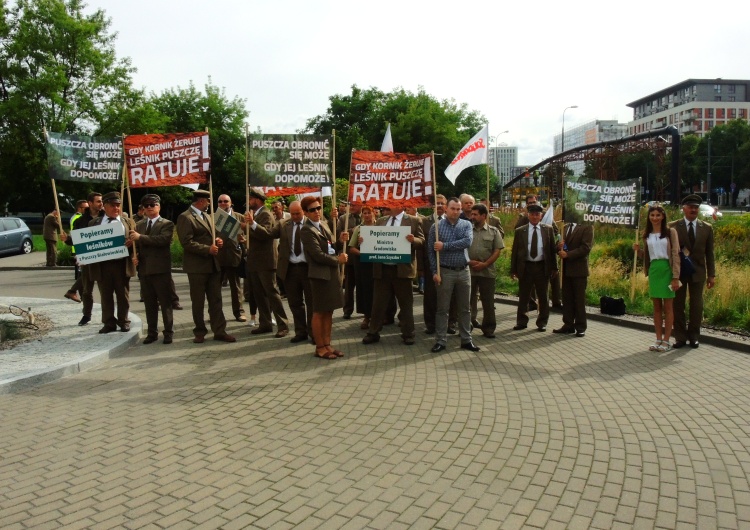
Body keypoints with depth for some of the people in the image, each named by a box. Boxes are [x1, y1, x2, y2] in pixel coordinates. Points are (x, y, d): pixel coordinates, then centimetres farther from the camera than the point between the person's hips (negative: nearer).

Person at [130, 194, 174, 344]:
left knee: (165, 302, 0)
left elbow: (163, 239, -19)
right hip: (144, 268, 5)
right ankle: (152, 332, 18)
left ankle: (168, 332, 7)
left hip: (161, 269, -5)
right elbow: (136, 243, 18)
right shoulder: (139, 225, 17)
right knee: (149, 303, 10)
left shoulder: (167, 224, -1)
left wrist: (141, 237, -19)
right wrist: (135, 255, -3)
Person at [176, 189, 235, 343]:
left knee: (216, 300, 6)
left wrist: (217, 241, 3)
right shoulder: (185, 217, -9)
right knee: (198, 301, 5)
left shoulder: (207, 216, 17)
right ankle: (200, 332, 16)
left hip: (213, 264, 7)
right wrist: (207, 249, -19)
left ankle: (219, 331, 10)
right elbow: (187, 243, -17)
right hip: (197, 266, -7)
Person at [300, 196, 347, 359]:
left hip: (332, 272, 8)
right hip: (320, 274, -8)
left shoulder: (323, 225, 13)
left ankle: (327, 344, 20)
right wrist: (338, 260, -9)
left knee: (329, 311, 12)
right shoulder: (307, 230, -13)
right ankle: (320, 347, 9)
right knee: (319, 312, 1)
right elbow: (318, 255, -19)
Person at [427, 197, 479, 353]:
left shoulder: (466, 225, 4)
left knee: (464, 308, 10)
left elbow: (467, 242, -14)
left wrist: (445, 245, -17)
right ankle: (441, 341, 11)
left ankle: (466, 340, 19)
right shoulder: (436, 226, -1)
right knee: (442, 308, 3)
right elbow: (431, 251, -2)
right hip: (445, 271, -2)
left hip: (464, 271, 2)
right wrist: (435, 272, -9)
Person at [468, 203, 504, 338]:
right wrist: (469, 262, -9)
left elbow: (497, 251, -1)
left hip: (487, 271, -1)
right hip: (468, 270, 1)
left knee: (488, 301, 4)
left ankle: (488, 328, 13)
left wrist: (485, 264, -11)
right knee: (468, 299, 7)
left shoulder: (493, 231, 4)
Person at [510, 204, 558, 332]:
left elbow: (552, 249, 6)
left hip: (542, 267, 0)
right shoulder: (520, 231, 3)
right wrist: (513, 269, -1)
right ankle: (521, 322, 18)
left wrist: (554, 268, 2)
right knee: (523, 296, 7)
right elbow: (514, 251, 3)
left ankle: (542, 322, 20)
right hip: (525, 267, 0)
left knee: (543, 296, 8)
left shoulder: (548, 229, 5)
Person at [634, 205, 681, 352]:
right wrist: (638, 250, -6)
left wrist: (676, 277, -14)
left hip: (666, 270, -4)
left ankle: (666, 341, 6)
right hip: (653, 270, 4)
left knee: (667, 306, 1)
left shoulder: (670, 232, -3)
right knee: (656, 307, 7)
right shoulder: (647, 234, 10)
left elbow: (676, 255, -8)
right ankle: (658, 339, 13)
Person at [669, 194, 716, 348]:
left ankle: (694, 336, 19)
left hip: (698, 272, 1)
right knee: (678, 304, 4)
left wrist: (711, 275, 3)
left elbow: (709, 253, 6)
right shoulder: (673, 227, -2)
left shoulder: (707, 228, 4)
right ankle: (680, 337, 14)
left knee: (696, 305, 7)